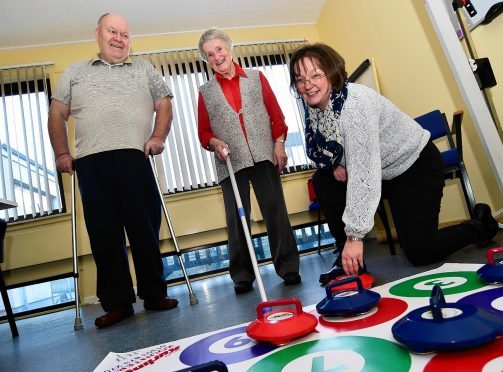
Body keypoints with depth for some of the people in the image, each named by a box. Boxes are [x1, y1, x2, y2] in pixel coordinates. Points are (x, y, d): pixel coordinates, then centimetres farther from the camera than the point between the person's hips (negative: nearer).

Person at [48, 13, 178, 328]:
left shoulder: (144, 69, 21)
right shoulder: (75, 72, 23)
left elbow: (164, 104, 13)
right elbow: (57, 114, 18)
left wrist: (158, 137, -3)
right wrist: (62, 153, 7)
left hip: (134, 157, -1)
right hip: (90, 162, 2)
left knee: (145, 228, -2)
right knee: (103, 233, 1)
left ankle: (154, 294, 10)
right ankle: (116, 302, 10)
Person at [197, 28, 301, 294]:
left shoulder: (256, 77, 14)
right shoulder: (206, 92, 14)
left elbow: (276, 115, 9)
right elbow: (203, 131, 12)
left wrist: (279, 144, -2)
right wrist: (215, 143, -8)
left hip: (264, 156, 0)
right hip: (231, 163, 1)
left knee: (275, 211, -1)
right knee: (236, 219, 0)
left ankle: (288, 266, 11)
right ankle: (242, 275, 11)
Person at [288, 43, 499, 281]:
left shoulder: (354, 102, -32)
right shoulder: (313, 107, -8)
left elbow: (363, 172, -37)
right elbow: (317, 150, 5)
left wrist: (355, 235, -38)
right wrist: (334, 165, -19)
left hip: (416, 166, -7)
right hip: (380, 172, 7)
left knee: (419, 252, -11)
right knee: (322, 180, -12)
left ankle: (481, 223, 20)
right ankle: (347, 257, 0)